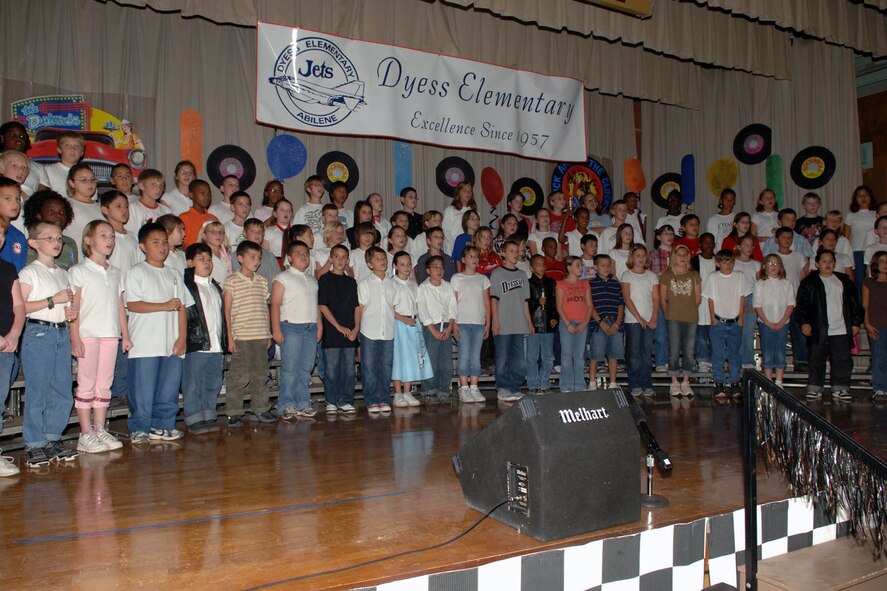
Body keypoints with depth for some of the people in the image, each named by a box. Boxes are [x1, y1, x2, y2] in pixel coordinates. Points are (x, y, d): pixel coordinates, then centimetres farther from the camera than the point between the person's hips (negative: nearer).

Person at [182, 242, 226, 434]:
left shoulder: (215, 286, 19)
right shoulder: (185, 285, -6)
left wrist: (224, 340, 18)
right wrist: (185, 338, -18)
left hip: (216, 344, 7)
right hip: (195, 344, -7)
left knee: (214, 383, 12)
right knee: (193, 383, 1)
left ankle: (208, 417, 21)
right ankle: (195, 420, 8)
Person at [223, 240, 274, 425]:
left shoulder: (262, 281, 12)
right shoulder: (232, 281, -3)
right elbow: (227, 310, -4)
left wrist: (268, 334, 13)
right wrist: (230, 337, -8)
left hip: (261, 336, 5)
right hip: (241, 337, -5)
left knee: (260, 375, 12)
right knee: (239, 376, -2)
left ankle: (260, 409, 23)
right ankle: (234, 412, 9)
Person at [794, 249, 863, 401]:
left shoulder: (844, 281, 13)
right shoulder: (809, 282, 3)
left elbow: (854, 304, 15)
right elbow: (802, 304, -1)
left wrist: (856, 322, 10)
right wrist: (804, 322, -9)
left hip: (842, 330, 3)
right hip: (819, 330, -3)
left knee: (843, 360, 4)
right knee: (817, 360, 3)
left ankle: (840, 388, 14)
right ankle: (814, 388, 11)